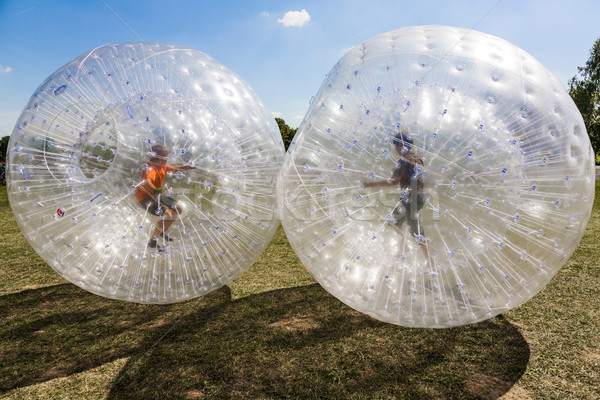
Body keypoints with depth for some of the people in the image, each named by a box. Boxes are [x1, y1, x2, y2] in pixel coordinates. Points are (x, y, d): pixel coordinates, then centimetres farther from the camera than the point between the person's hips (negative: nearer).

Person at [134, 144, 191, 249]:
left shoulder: (163, 166, 0)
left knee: (177, 210, 12)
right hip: (145, 198, -9)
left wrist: (189, 167, 19)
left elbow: (174, 168, 20)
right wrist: (154, 189, -66)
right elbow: (147, 181, -48)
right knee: (168, 214, -24)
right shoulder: (151, 168, -28)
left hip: (156, 195, 9)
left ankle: (162, 231, 26)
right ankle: (152, 241, -11)